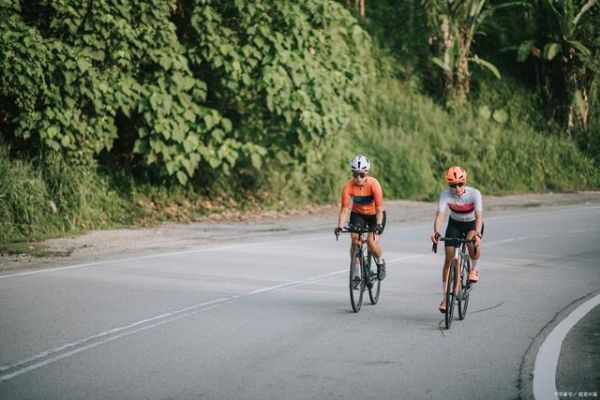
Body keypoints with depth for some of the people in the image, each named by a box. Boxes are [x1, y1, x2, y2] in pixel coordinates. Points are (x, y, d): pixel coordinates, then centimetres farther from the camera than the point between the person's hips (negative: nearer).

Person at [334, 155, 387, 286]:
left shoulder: (374, 184, -30)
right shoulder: (348, 186, -25)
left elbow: (379, 208, -33)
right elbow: (344, 209, -25)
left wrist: (378, 225, -47)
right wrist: (339, 227, -38)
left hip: (375, 215, -2)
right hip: (358, 214, 2)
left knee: (372, 243, -18)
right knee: (355, 240, -18)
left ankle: (380, 262, 14)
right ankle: (356, 273, -5)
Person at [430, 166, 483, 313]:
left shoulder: (474, 193, -29)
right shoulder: (445, 195, -25)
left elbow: (479, 216, -38)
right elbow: (440, 215, -35)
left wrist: (477, 233, -55)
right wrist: (436, 232, -53)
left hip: (472, 224, -2)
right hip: (455, 224, 2)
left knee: (472, 244, -34)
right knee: (449, 259, -7)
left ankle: (474, 269, 0)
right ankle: (446, 297, 2)